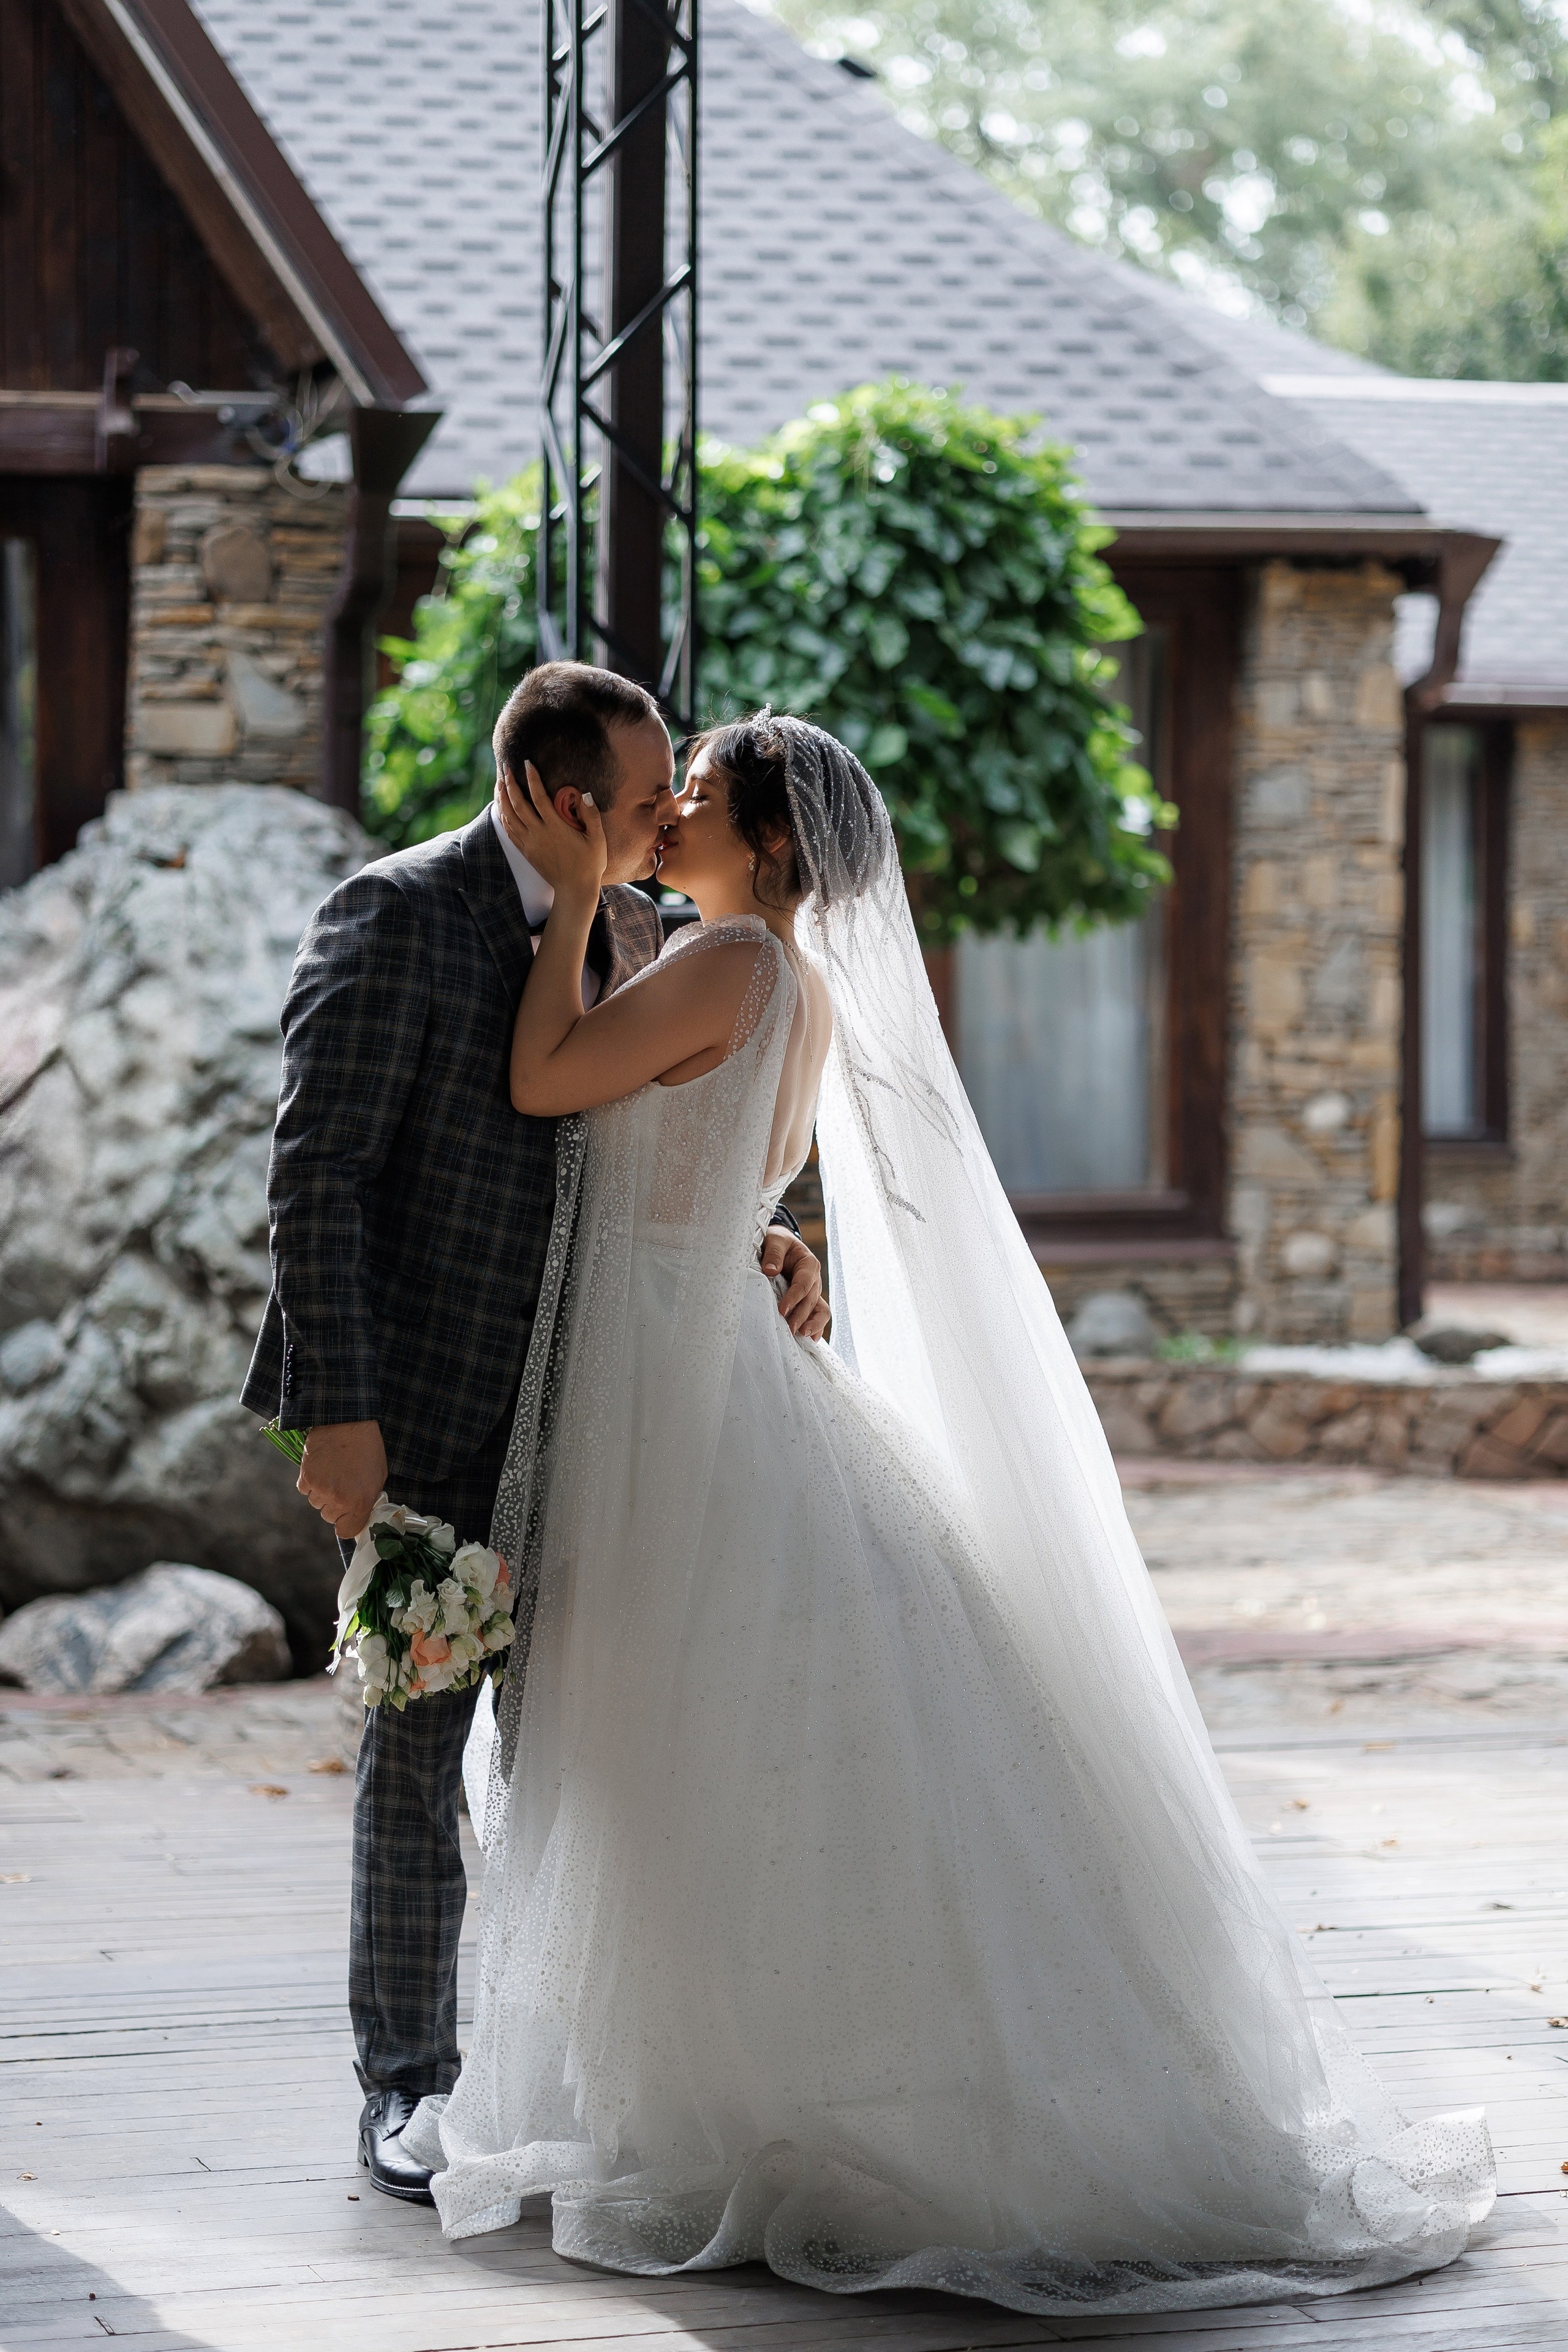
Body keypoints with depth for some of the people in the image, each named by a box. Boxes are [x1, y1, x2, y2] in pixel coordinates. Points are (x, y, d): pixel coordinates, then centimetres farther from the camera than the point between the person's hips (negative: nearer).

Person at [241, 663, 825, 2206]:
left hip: (585, 1395, 6)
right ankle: (406, 2090, 13)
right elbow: (317, 1172, -18)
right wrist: (337, 1415, -22)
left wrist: (751, 1236, -2)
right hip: (424, 1402, -6)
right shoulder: (395, 918, -15)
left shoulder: (626, 927, 7)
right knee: (421, 1739, 2)